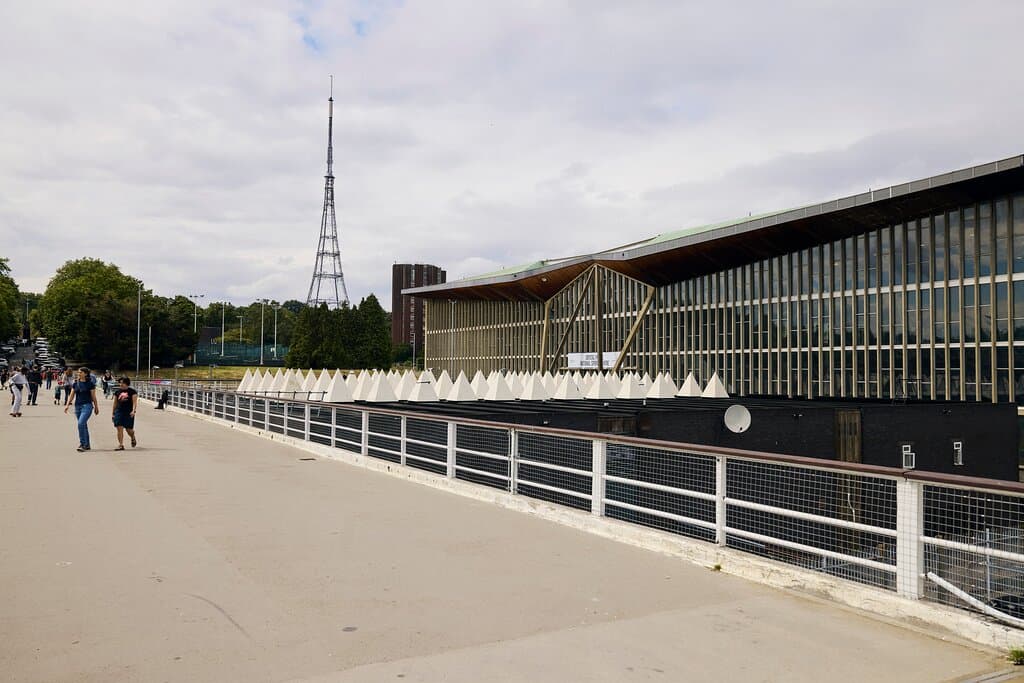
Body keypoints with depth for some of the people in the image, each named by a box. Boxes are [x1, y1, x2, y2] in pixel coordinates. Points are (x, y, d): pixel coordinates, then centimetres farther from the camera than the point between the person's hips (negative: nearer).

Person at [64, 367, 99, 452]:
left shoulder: (90, 384, -4)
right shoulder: (75, 384, 9)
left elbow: (93, 397, 0)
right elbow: (72, 395, 11)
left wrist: (96, 407, 3)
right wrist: (67, 405, 1)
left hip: (87, 406, -6)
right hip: (78, 406, 6)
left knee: (81, 423, -20)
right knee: (84, 425, 11)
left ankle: (82, 444, -16)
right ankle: (87, 445, 20)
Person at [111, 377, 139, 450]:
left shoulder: (132, 391, -1)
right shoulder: (117, 391, 9)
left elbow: (135, 402, -7)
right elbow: (115, 403, 15)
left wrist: (133, 410, -22)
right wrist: (113, 413, 14)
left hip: (129, 412, -3)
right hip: (119, 411, 3)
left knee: (129, 429, 4)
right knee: (119, 429, -7)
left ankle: (133, 439, 35)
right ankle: (121, 445, -4)